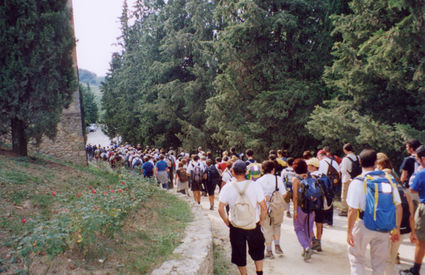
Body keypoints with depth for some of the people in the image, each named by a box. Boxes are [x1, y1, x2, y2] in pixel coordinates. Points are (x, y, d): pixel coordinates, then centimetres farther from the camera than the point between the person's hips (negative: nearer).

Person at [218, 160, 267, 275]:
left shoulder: (227, 188, -12)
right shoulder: (255, 186, -12)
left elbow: (220, 209, -12)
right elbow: (264, 207, -10)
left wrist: (227, 221, 2)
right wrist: (261, 221, 5)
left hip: (236, 227, 0)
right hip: (254, 225, 0)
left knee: (239, 254, 19)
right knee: (257, 250, 25)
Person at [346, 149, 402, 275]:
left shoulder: (357, 182, -13)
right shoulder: (389, 179, -1)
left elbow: (352, 210, -16)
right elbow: (398, 207, 2)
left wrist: (349, 231, -7)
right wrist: (397, 228, 13)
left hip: (363, 226, -4)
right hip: (384, 229, 4)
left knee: (356, 259, 13)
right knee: (379, 262, 19)